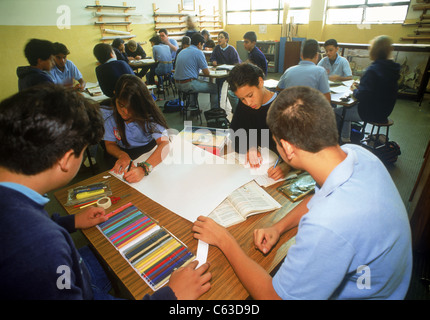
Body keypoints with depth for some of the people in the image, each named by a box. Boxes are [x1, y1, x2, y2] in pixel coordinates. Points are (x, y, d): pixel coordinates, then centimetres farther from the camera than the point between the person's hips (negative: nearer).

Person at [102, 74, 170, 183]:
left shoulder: (149, 116, -25)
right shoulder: (108, 115, -15)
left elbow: (165, 144, -39)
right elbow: (110, 144, -4)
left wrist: (144, 168, -54)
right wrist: (122, 155, -28)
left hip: (150, 153, -1)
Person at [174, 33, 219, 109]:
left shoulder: (182, 51, 16)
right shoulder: (198, 52, -7)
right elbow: (207, 73, -7)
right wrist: (206, 68, 16)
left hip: (177, 84, 8)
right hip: (188, 84, -8)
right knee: (215, 88, 4)